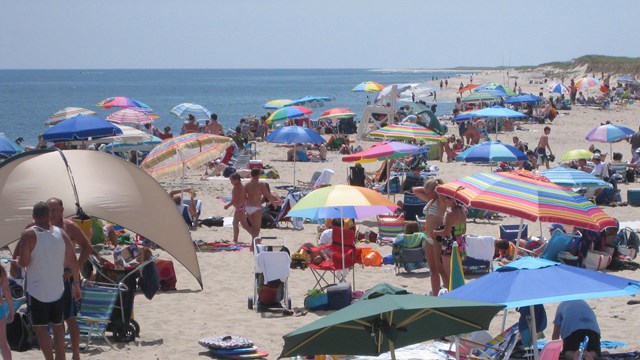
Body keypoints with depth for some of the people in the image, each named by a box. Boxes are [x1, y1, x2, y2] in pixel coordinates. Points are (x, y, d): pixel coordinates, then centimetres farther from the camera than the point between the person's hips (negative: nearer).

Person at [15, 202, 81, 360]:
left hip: (37, 290, -5)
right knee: (57, 326, 17)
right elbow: (73, 261, 6)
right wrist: (76, 283, 15)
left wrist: (17, 259, 4)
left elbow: (23, 262, -19)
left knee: (40, 327, 0)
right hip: (57, 289, 5)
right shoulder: (61, 233, 2)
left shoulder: (28, 234, -13)